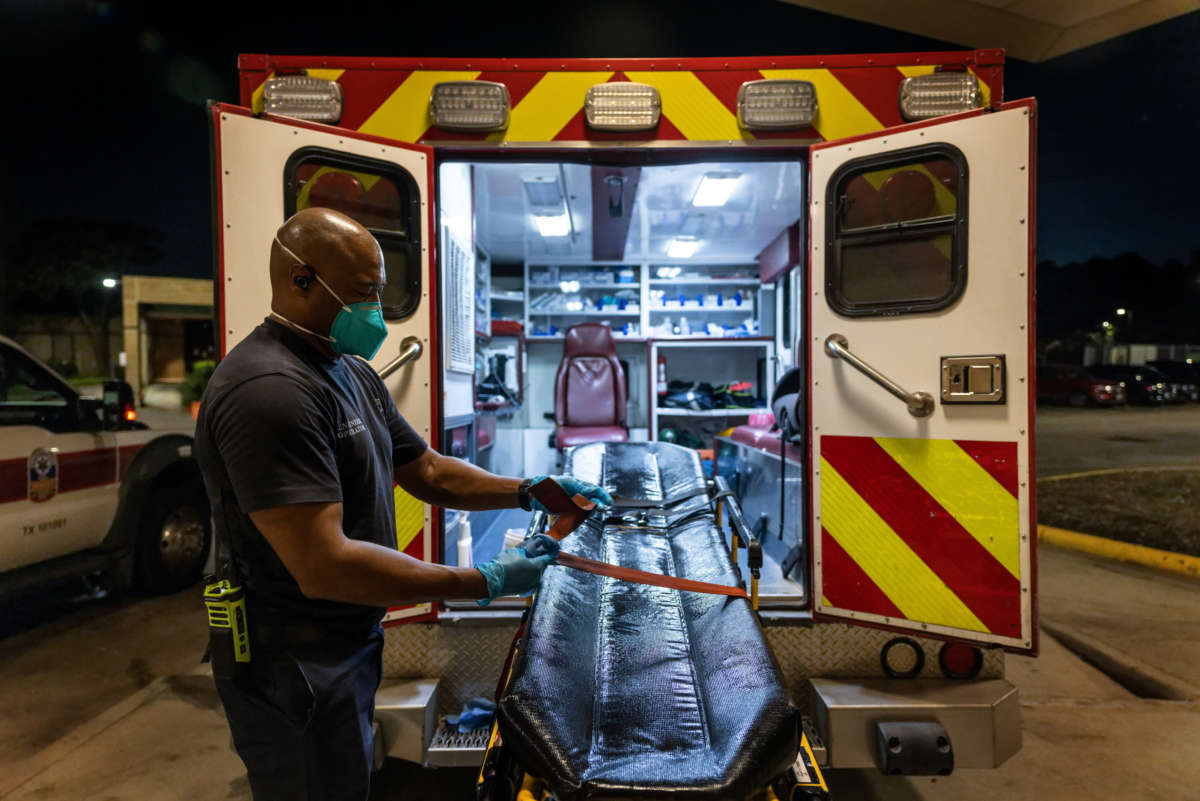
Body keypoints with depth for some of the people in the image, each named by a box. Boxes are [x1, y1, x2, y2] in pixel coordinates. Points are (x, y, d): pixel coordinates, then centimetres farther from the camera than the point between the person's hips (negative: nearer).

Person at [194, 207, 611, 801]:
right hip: (294, 671, -9)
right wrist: (485, 584, -27)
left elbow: (426, 471, 11)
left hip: (348, 648, 9)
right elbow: (324, 567, -31)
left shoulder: (353, 373, 7)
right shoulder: (268, 389, -27)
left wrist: (528, 493, -3)